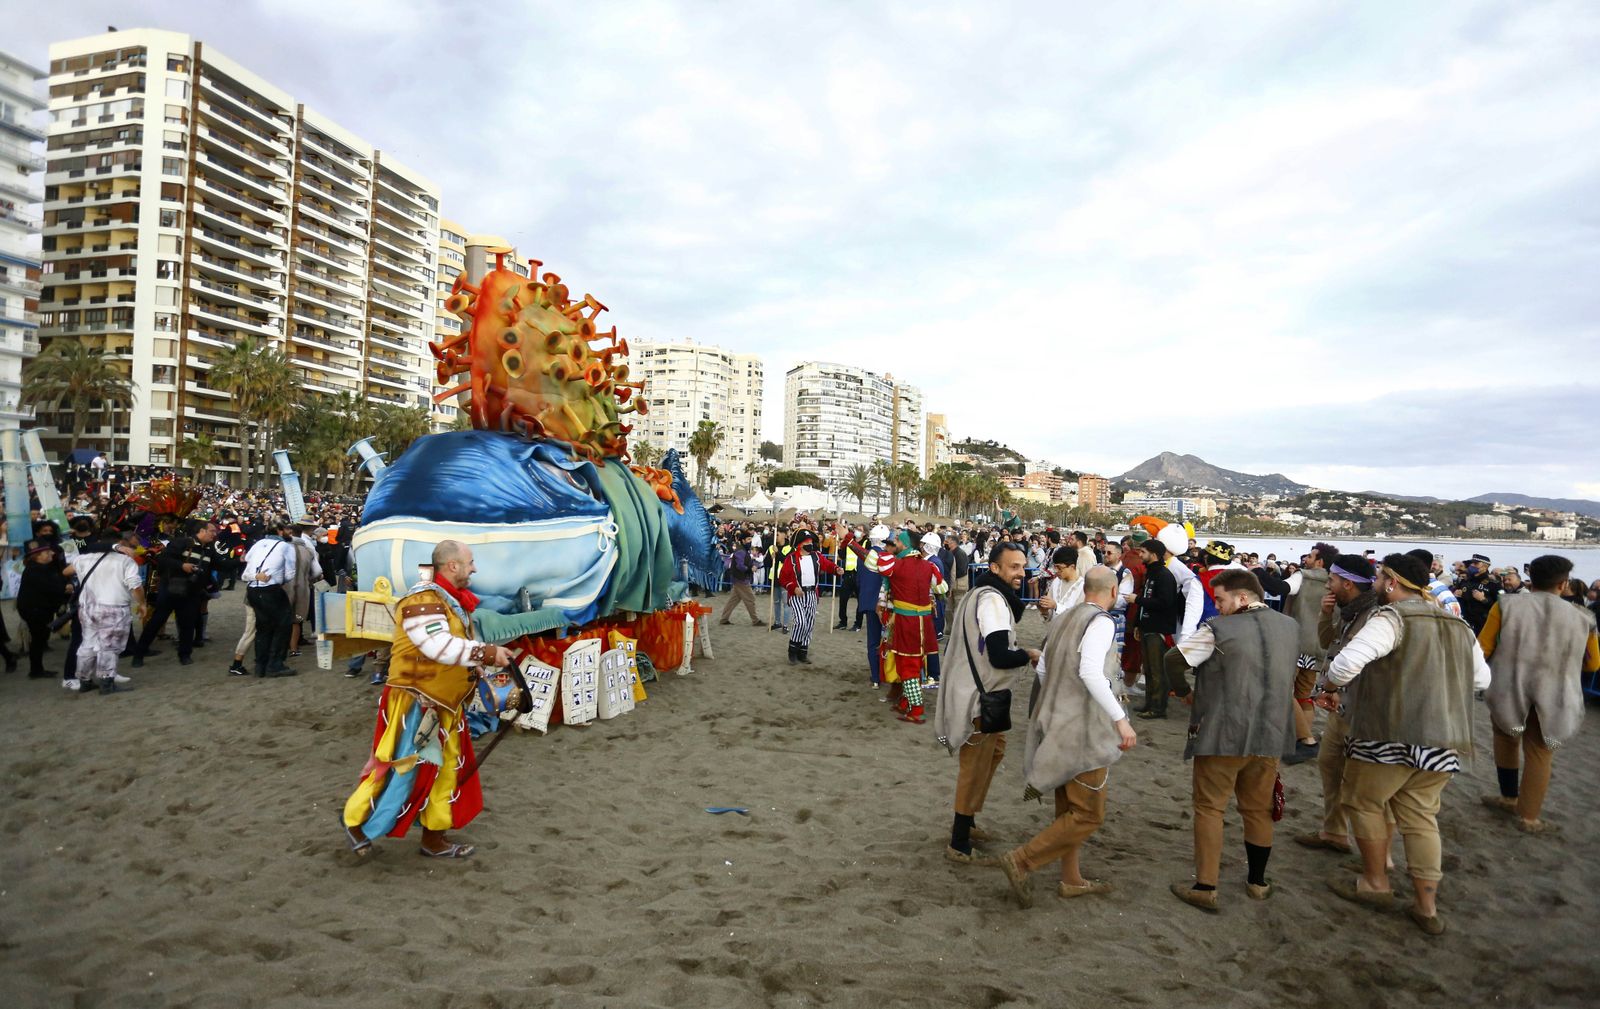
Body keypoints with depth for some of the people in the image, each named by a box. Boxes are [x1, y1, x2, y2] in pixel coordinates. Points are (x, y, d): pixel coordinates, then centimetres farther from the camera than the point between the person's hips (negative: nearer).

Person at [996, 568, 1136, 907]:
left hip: (1055, 723, 9)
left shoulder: (1062, 618, 9)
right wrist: (1121, 719, -26)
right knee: (1088, 815, 0)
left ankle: (1071, 880, 29)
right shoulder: (1102, 622, -15)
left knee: (1068, 809, 19)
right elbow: (1090, 672, -28)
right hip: (1082, 730, -9)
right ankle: (1021, 860, -5)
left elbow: (1045, 664, 14)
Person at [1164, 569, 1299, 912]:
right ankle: (1257, 881, 31)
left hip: (1223, 735, -5)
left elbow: (1171, 661, -9)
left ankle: (1205, 888, 7)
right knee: (1258, 809, 18)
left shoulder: (1218, 630, -14)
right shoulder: (1290, 627, 4)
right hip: (1271, 735, 5)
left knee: (1209, 809, 5)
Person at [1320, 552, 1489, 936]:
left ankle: (1375, 882, 20)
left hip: (1392, 734, -7)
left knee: (1363, 801, 12)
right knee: (1419, 815, 15)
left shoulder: (1391, 618, -13)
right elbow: (1481, 679, 22)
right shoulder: (1458, 626, 11)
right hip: (1445, 738, 7)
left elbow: (1348, 660, -26)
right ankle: (1427, 906, 17)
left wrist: (1330, 683, -7)